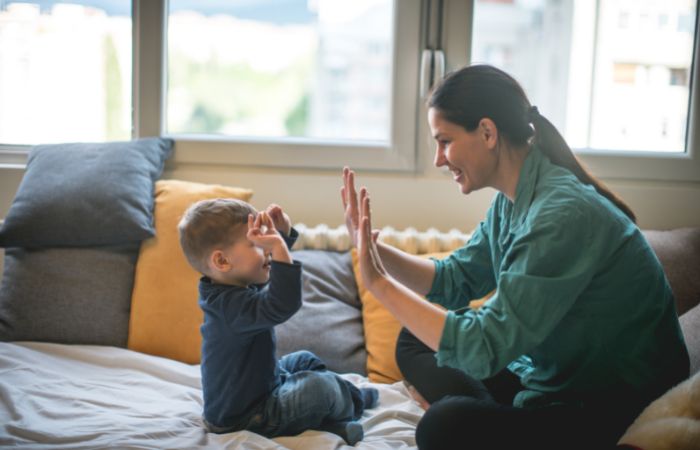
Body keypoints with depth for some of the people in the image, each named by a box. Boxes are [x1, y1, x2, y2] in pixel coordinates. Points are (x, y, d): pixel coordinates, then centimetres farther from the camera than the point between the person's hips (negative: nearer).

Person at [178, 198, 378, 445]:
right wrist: (279, 247, -50)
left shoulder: (229, 289, -1)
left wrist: (283, 232, 1)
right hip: (244, 416, -11)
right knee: (319, 386, -20)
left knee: (305, 360, 25)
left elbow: (271, 271, 17)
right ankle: (352, 402, 11)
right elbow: (282, 305, -48)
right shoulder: (232, 304, -33)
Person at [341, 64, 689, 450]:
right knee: (415, 341, 12)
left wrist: (379, 283, -21)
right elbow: (454, 280, 12)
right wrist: (373, 249, -1)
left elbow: (484, 346, -28)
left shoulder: (564, 215, -27)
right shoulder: (511, 202, 1)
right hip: (550, 378, 10)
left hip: (616, 415, -9)